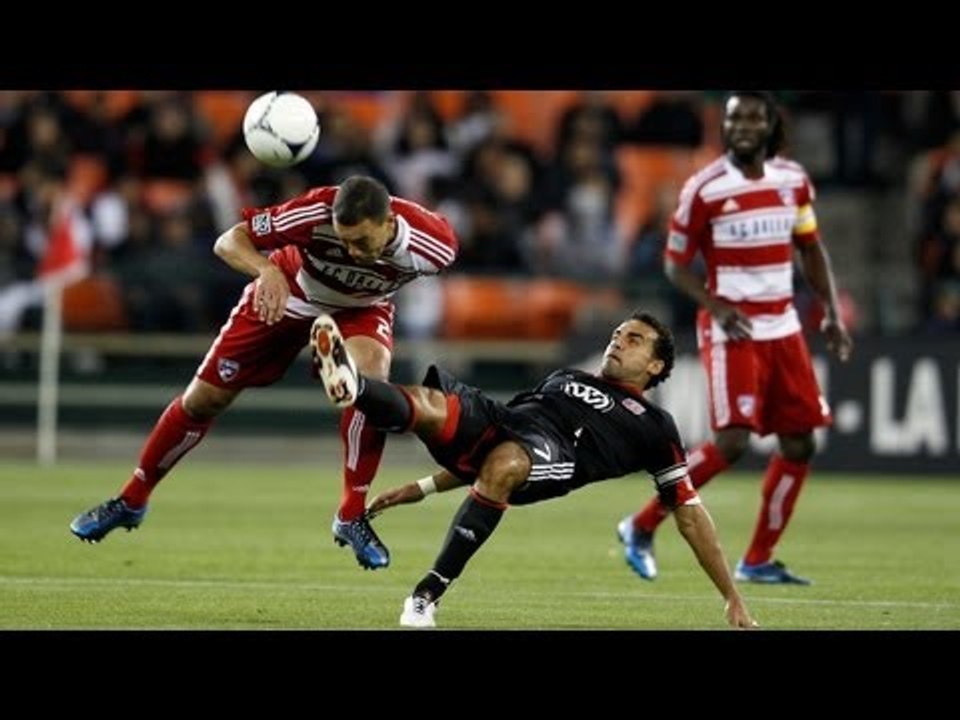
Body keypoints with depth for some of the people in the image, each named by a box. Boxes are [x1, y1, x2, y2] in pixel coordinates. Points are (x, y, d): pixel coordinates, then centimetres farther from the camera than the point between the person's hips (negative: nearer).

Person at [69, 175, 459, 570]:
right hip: (284, 298, 0)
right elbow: (228, 241, -32)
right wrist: (268, 270, -51)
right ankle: (131, 501, 26)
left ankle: (352, 517, -16)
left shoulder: (434, 244, -34)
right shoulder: (316, 212, -40)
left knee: (370, 377, -32)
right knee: (203, 397, 3)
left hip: (360, 309, 0)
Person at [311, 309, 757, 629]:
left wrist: (733, 598, 16)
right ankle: (350, 385, -61)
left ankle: (429, 593, -37)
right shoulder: (566, 379, 39)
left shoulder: (653, 427, 25)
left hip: (554, 453, -4)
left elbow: (689, 513, 22)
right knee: (430, 406, -30)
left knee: (501, 465, -42)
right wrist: (423, 489, 31)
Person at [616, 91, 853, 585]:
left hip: (783, 327, 6)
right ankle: (641, 528, -3)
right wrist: (716, 307, -19)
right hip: (731, 330, -6)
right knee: (732, 441, -17)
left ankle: (757, 560, 13)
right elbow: (675, 264, -4)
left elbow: (810, 249, 16)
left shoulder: (793, 180, 5)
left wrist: (831, 314, 7)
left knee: (799, 443, 3)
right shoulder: (704, 189, -10)